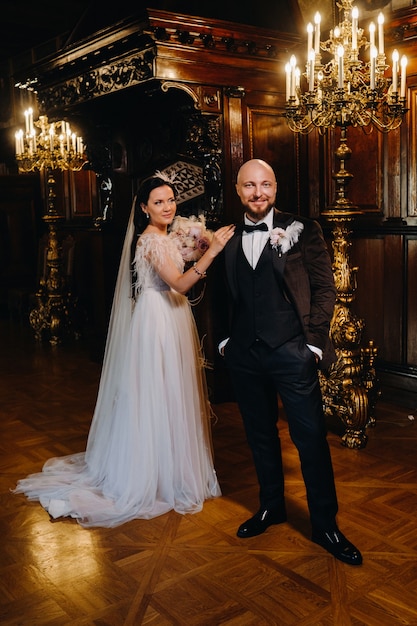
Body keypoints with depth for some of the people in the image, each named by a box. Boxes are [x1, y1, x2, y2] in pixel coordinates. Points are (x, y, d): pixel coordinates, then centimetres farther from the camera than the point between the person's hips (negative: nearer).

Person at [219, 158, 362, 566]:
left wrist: (314, 342, -8)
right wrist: (224, 340, 8)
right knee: (260, 436, 16)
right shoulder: (229, 238, 8)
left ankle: (325, 526, 18)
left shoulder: (301, 230, -3)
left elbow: (325, 289, -3)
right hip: (244, 355, 4)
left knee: (312, 439, 2)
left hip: (291, 352, -3)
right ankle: (271, 507, 35)